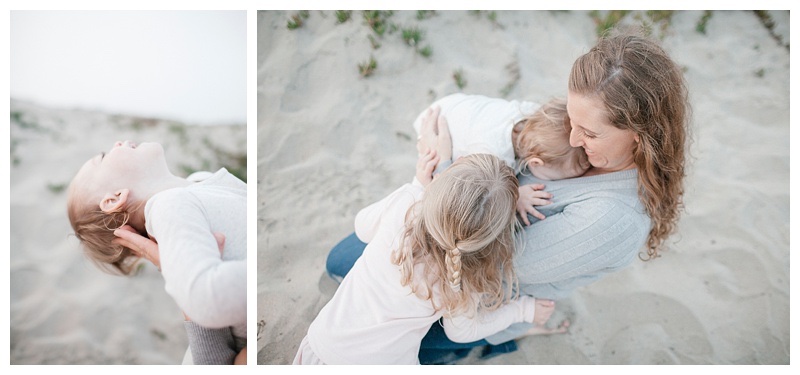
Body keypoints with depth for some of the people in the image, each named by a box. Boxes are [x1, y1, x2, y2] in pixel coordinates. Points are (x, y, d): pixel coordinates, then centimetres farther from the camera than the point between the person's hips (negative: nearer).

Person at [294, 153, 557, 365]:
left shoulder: (404, 201, -24)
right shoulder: (468, 280, -24)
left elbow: (363, 227, 0)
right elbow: (461, 331, -2)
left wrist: (418, 185, -1)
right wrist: (524, 310, 5)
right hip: (379, 363, -1)